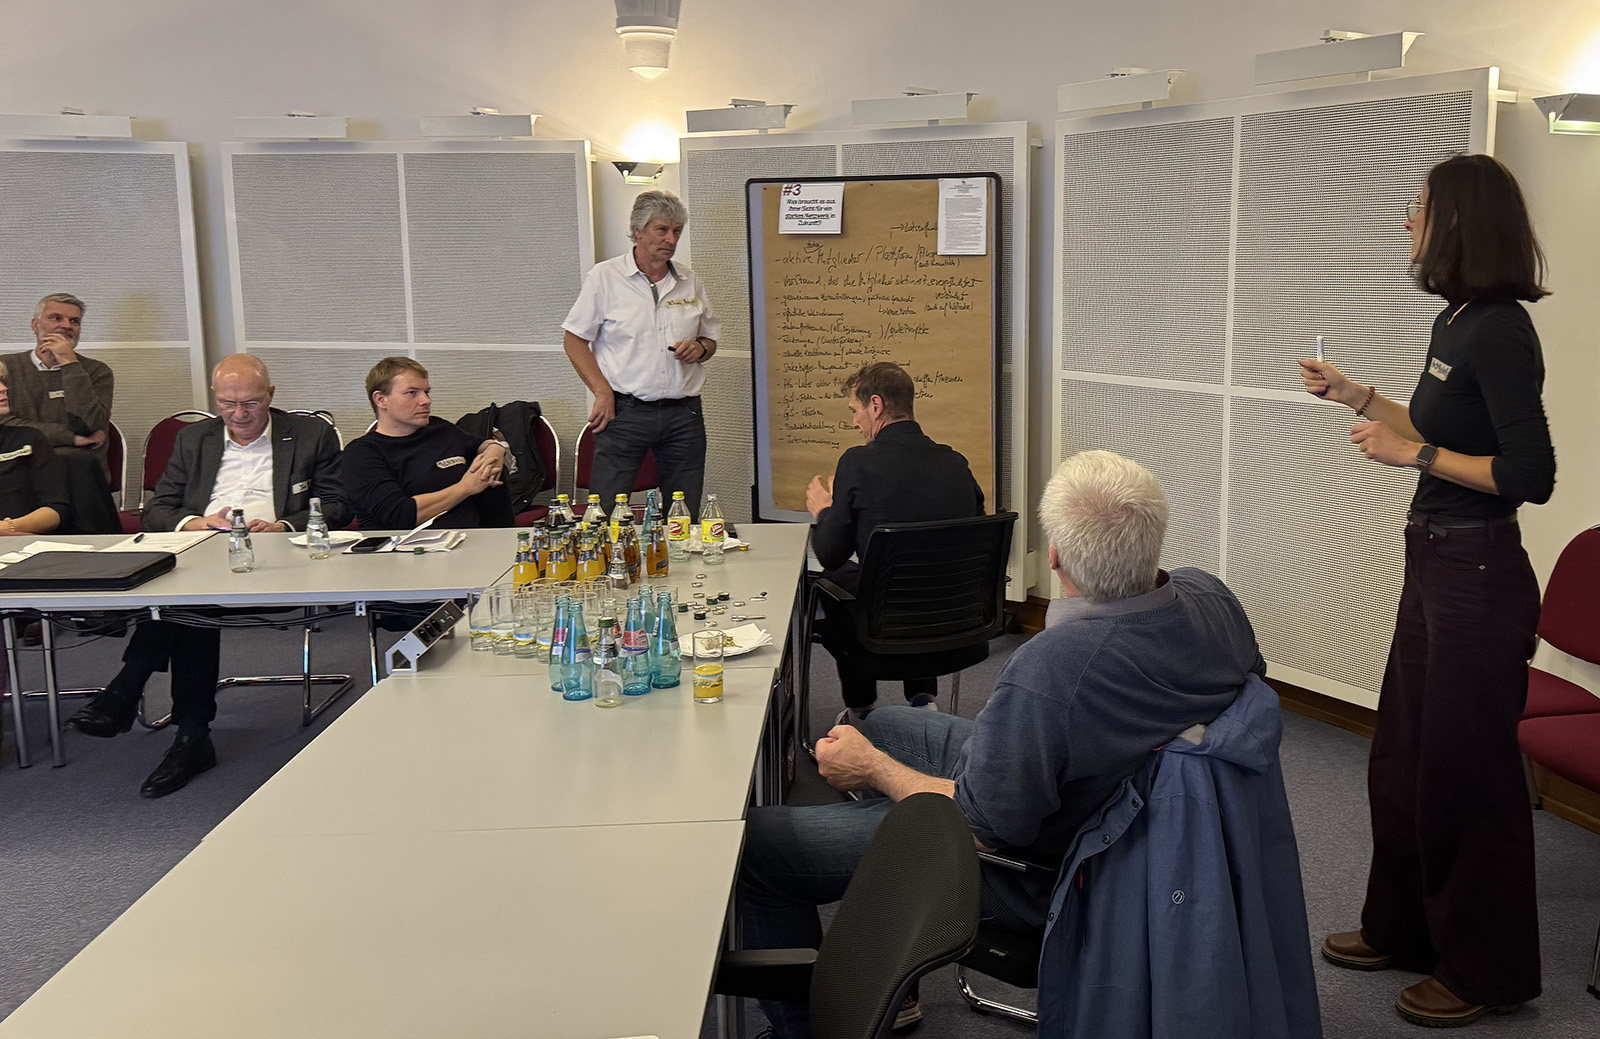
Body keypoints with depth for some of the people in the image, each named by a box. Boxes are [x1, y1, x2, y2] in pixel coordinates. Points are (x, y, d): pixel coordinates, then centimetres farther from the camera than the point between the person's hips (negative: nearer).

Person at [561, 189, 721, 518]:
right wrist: (603, 392, -11)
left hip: (683, 414, 4)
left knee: (686, 521, 7)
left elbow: (710, 339, 21)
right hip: (624, 412, -4)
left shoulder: (690, 282, 12)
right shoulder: (604, 277, 0)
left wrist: (700, 349, -3)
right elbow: (574, 340, 0)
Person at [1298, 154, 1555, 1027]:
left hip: (1478, 578, -10)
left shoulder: (1500, 331, -19)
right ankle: (1403, 929, 34)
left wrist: (1414, 454, -19)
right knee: (1403, 758, 18)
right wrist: (1357, 398, 22)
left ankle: (1486, 971, 21)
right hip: (1434, 567, 10)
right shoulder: (1455, 322, 9)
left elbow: (1531, 477, -22)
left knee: (1465, 774, 4)